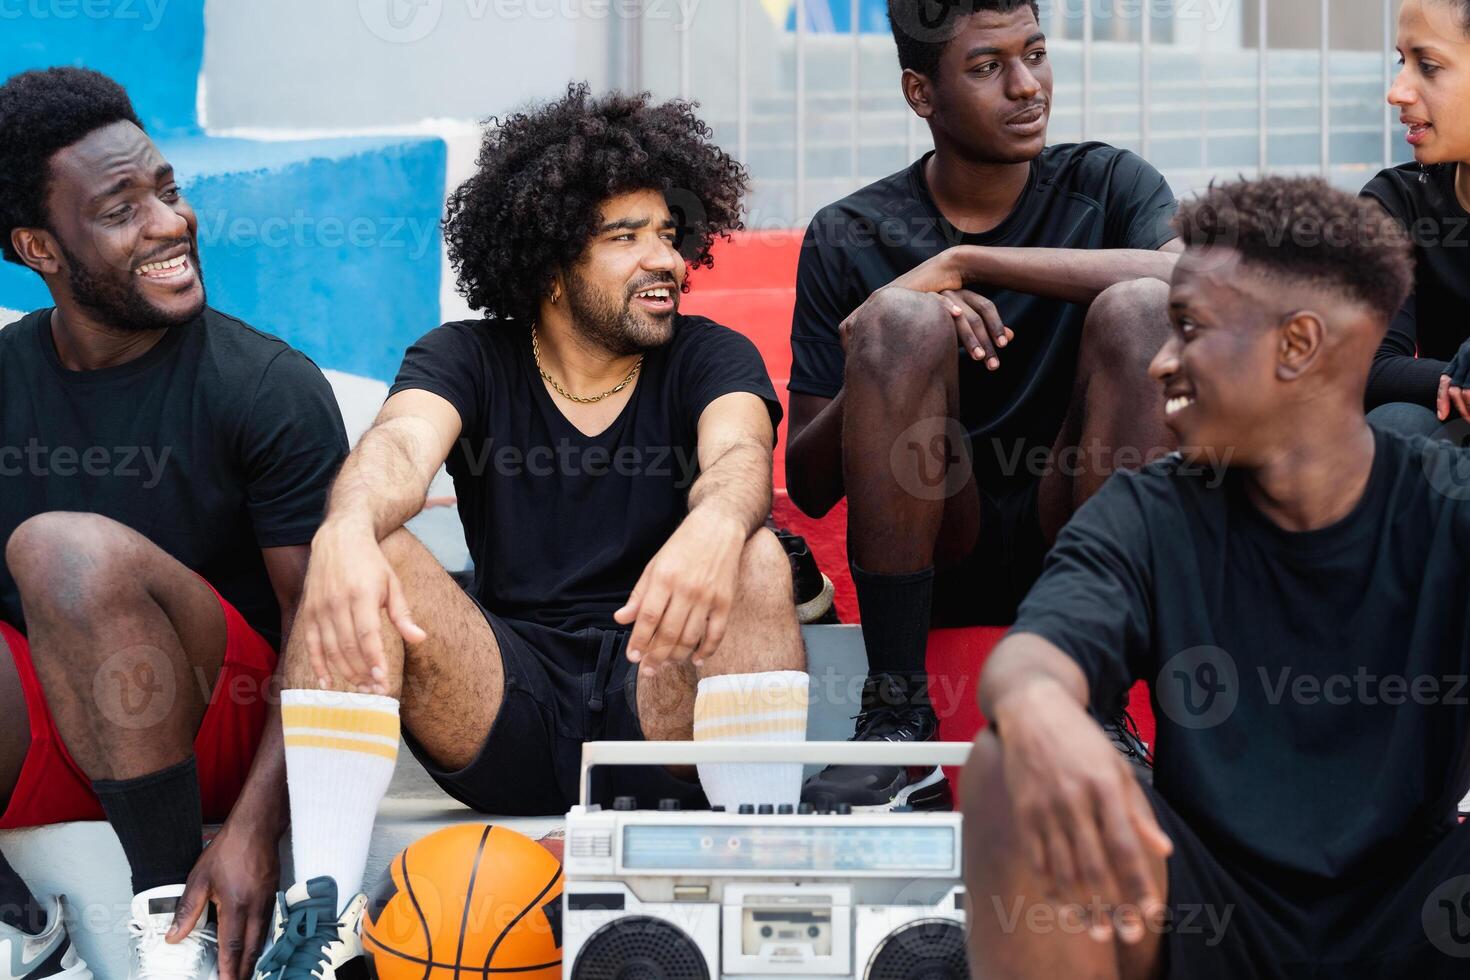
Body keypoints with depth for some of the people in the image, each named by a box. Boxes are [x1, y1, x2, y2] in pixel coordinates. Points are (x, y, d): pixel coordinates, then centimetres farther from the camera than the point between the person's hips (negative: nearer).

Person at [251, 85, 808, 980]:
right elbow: (400, 446, -18)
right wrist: (347, 531, -44)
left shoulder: (709, 358, 4)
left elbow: (741, 454, -19)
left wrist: (715, 525, -47)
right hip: (508, 718, 1)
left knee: (755, 562, -28)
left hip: (659, 705, -1)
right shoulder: (469, 360, 5)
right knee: (365, 560, -23)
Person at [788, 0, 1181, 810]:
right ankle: (897, 718, -27)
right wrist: (885, 360, -21)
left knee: (1138, 311, -24)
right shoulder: (849, 240, 3)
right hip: (933, 555, 0)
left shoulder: (1105, 186, 4)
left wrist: (970, 262, -22)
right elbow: (808, 487, -1)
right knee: (903, 318, -25)